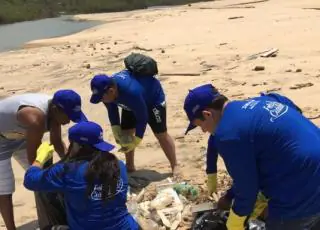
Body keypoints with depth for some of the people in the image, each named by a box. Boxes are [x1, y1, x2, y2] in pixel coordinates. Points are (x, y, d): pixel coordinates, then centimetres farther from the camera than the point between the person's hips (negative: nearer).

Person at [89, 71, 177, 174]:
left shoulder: (131, 92, -47)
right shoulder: (106, 90, -26)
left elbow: (142, 118, -34)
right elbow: (112, 111, -7)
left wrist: (135, 141, -29)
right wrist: (117, 132, -16)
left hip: (153, 97, -7)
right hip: (131, 103, 7)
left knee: (161, 134, -8)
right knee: (125, 132, 4)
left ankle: (175, 167, 4)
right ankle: (130, 166, 20)